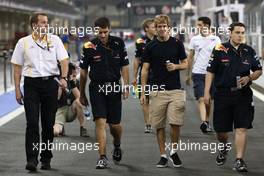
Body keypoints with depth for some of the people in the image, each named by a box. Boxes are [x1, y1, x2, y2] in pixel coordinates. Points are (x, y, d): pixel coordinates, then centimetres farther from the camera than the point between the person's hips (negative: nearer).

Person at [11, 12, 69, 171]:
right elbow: (17, 67, 9)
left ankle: (46, 159, 15)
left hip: (50, 83, 1)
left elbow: (64, 60, 0)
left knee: (48, 124, 4)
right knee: (32, 123, -10)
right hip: (31, 84, -1)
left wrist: (64, 77, -18)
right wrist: (17, 89, 3)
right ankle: (32, 159, -11)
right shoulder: (23, 43, 6)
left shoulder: (55, 40, 7)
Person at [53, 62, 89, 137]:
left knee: (77, 101, -31)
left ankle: (82, 128, -18)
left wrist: (72, 83, -22)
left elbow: (79, 97, -15)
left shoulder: (76, 82, 1)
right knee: (55, 132, -29)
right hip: (60, 111, -2)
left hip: (71, 111, 2)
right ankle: (61, 128, 12)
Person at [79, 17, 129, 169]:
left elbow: (124, 67, 4)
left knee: (115, 124, 6)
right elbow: (84, 72, 4)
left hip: (114, 87, 1)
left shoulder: (119, 44, -2)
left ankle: (117, 146, 38)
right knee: (100, 122, -11)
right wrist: (82, 94, 8)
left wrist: (126, 87, -6)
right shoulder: (90, 47, -5)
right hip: (96, 87, -1)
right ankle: (103, 158, -8)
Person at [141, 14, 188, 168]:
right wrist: (143, 92, 1)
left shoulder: (177, 44, 4)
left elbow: (185, 64, 11)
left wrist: (176, 66, -12)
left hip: (175, 90, -1)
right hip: (157, 91, 1)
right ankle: (163, 156, 12)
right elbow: (145, 69, 6)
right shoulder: (151, 46, 4)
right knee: (159, 125, 3)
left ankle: (174, 151, 14)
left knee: (176, 123, -8)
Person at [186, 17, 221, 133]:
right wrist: (188, 74, 13)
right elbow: (190, 57, 13)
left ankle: (207, 121, 26)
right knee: (201, 99, -13)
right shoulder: (194, 39, 6)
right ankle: (203, 123, -25)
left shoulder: (216, 40, 2)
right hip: (198, 73, 0)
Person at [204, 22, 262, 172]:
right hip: (223, 94, -1)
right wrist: (207, 92, -3)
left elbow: (259, 71, 13)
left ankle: (239, 160, -4)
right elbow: (210, 72, 2)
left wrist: (249, 78, -7)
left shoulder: (249, 51, 5)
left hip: (243, 94, 1)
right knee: (221, 129, 7)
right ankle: (224, 148, 40)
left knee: (242, 128, -7)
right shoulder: (220, 50, -2)